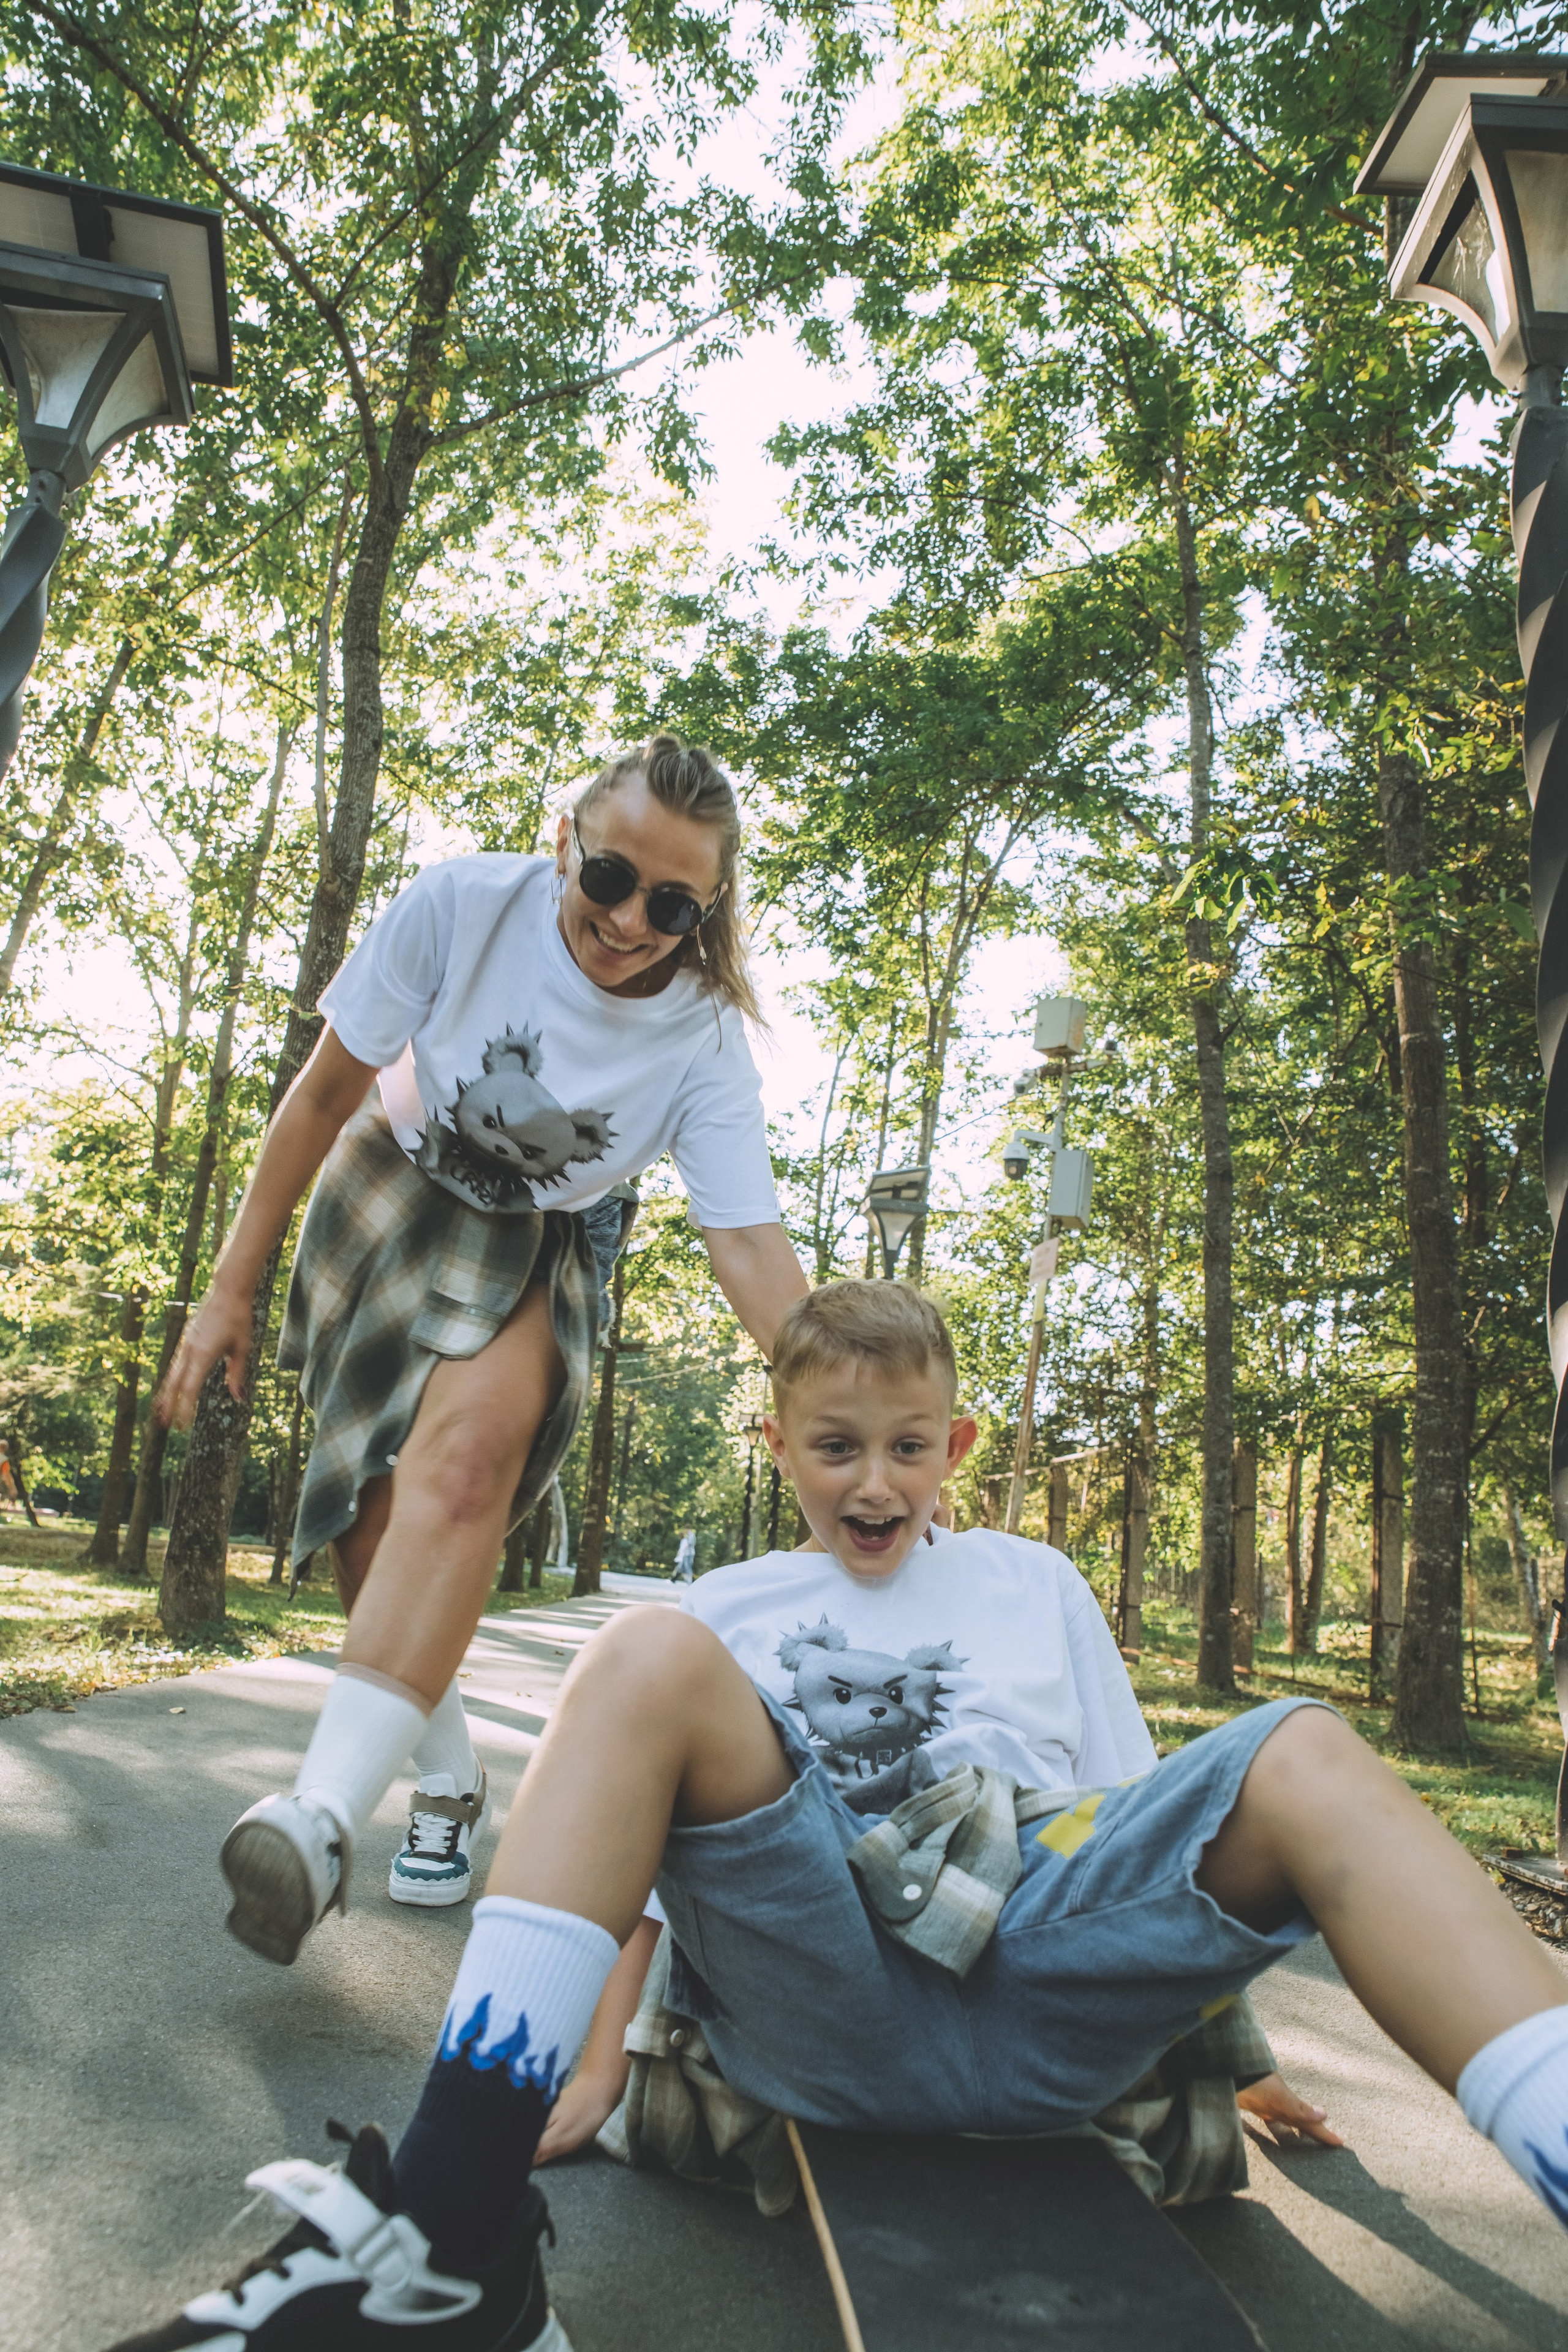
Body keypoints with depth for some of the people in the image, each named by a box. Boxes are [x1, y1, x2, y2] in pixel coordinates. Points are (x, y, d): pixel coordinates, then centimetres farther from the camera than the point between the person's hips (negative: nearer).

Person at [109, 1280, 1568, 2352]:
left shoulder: (1032, 1584, 24)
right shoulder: (731, 1607, 21)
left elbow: (1137, 1823, 22)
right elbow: (659, 1871, 18)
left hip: (1048, 2011, 1)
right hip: (819, 2009, 0)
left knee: (1301, 1756, -22)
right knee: (649, 1658, -24)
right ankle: (453, 2235, -32)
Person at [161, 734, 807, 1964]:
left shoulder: (706, 1044, -24)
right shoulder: (464, 904, -24)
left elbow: (753, 1246, -25)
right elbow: (326, 1093, -14)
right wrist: (232, 1286, -9)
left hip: (543, 1247, -1)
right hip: (393, 1194, 2)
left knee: (468, 1456, -30)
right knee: (378, 1516, 0)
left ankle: (329, 1812, -30)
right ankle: (451, 1779, 21)